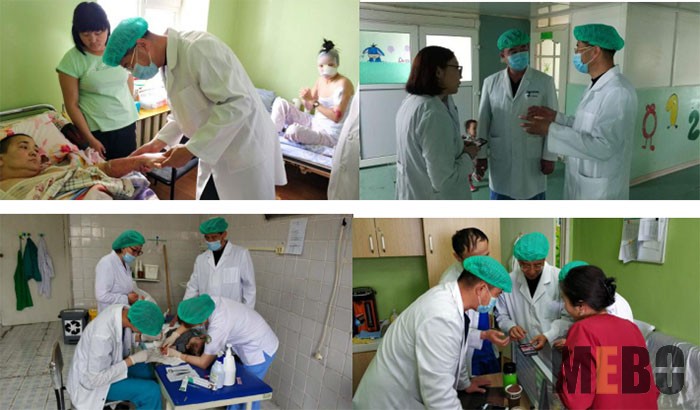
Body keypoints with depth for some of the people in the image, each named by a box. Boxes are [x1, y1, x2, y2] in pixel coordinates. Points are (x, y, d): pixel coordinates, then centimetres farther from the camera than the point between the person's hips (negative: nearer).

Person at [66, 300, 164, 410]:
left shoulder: (124, 310, -18)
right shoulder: (102, 336, -39)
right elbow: (95, 380, -29)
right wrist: (132, 360, -26)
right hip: (90, 381, -8)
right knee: (151, 391, -16)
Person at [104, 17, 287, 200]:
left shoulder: (198, 48, -22)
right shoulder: (169, 62, 7)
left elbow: (237, 104, -28)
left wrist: (191, 149, -24)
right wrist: (159, 142, 4)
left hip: (246, 153, -9)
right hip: (214, 154, 9)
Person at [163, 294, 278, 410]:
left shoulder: (218, 328, -35)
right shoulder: (208, 302, -15)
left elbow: (204, 363, -22)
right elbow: (190, 318, 7)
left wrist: (178, 355, -11)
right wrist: (175, 335, -5)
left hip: (259, 350, -8)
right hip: (255, 339, 8)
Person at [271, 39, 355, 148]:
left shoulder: (344, 83, -16)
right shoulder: (321, 80, 6)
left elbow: (337, 117, -23)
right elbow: (309, 108, 13)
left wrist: (314, 102, -24)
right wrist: (305, 99, -11)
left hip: (330, 134, -8)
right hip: (314, 122, 8)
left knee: (294, 131, -33)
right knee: (280, 102, -3)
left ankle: (285, 135, 3)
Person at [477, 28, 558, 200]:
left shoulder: (544, 81, -6)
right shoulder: (491, 83, -1)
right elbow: (483, 121, 3)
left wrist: (549, 156, -6)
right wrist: (481, 154, 2)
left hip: (532, 158, -1)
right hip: (500, 158, 1)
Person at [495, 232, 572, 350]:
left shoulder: (560, 279, -9)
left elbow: (569, 317, -6)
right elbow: (501, 315, 9)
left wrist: (548, 336, -19)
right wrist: (510, 327, -11)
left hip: (555, 350, -2)